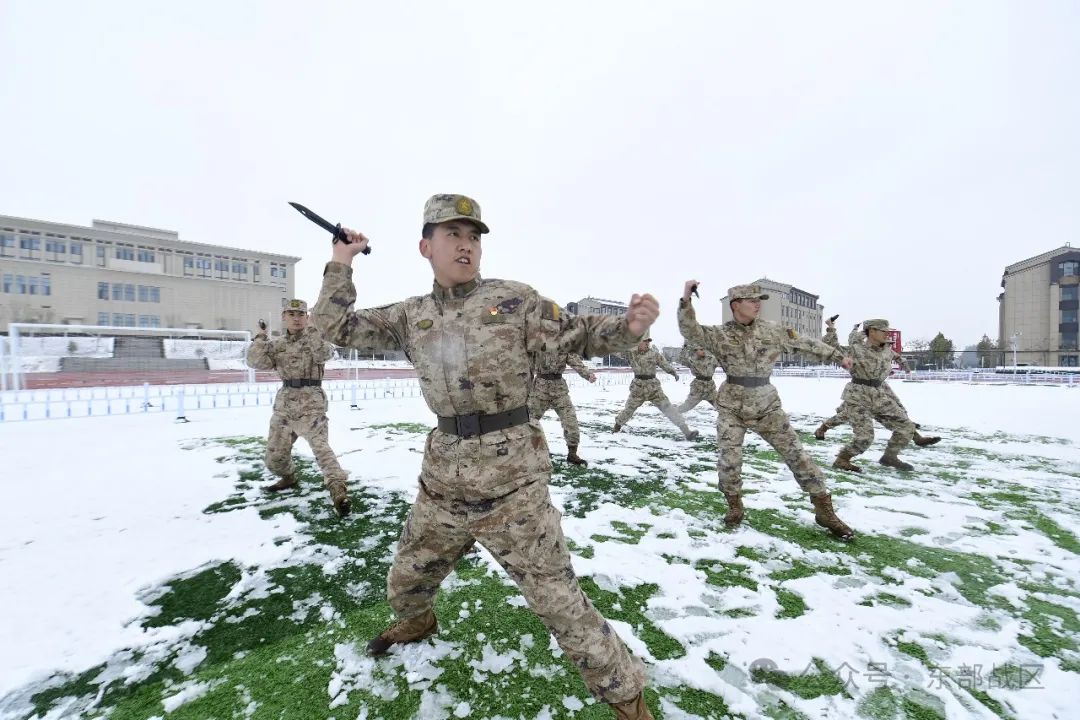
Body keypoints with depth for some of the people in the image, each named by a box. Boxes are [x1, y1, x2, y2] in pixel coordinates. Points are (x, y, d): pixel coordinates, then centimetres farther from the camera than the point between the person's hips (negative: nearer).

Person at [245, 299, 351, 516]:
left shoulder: (314, 339, -3)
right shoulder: (277, 344, 10)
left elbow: (324, 354, -25)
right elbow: (256, 362, -1)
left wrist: (312, 328, -27)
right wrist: (261, 336, -4)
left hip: (310, 403, -6)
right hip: (284, 403, 6)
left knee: (320, 446, -20)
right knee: (274, 451, 14)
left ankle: (338, 490, -26)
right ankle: (288, 478, 42)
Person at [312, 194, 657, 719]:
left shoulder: (515, 300, -6)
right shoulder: (411, 315, 5)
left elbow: (579, 336, -3)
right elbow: (336, 326, 12)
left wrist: (629, 327, -21)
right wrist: (340, 263, 8)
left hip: (510, 483, -4)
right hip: (442, 481, 5)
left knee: (559, 602, 3)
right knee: (405, 584, 28)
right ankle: (418, 621, 64)